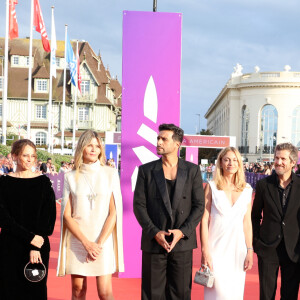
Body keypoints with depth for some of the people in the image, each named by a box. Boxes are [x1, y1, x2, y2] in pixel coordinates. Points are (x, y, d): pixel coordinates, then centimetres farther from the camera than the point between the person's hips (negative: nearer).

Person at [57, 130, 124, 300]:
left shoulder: (110, 174, 3)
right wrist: (86, 243, -10)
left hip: (103, 240, -1)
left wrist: (99, 243, -9)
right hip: (77, 240, 1)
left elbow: (113, 211, 0)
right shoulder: (71, 177, 4)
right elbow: (66, 215, 1)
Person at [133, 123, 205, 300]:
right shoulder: (146, 170, 4)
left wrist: (182, 232, -11)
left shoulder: (192, 170, 4)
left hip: (182, 242, 0)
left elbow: (199, 206, 1)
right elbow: (139, 205, -1)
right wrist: (155, 233, -12)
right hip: (154, 243, 0)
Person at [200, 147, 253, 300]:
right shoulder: (211, 187, -2)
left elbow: (247, 222, 9)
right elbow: (204, 220, -3)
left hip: (238, 249, 3)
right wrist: (205, 251, -8)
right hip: (216, 248, -3)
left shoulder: (247, 189, 7)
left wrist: (250, 251, 6)